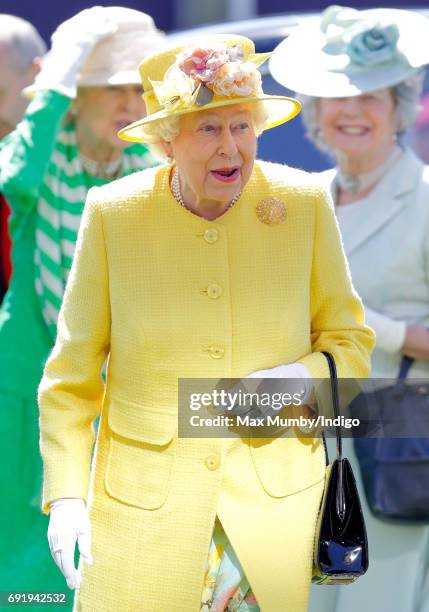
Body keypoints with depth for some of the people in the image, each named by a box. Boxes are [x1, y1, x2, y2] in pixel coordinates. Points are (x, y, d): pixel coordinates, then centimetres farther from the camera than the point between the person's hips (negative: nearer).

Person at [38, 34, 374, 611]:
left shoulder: (304, 205, -5)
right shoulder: (113, 213, -7)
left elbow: (351, 340, 6)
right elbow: (71, 370, 0)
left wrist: (306, 375, -16)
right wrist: (66, 494, -8)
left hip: (274, 499, 1)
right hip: (143, 508, -1)